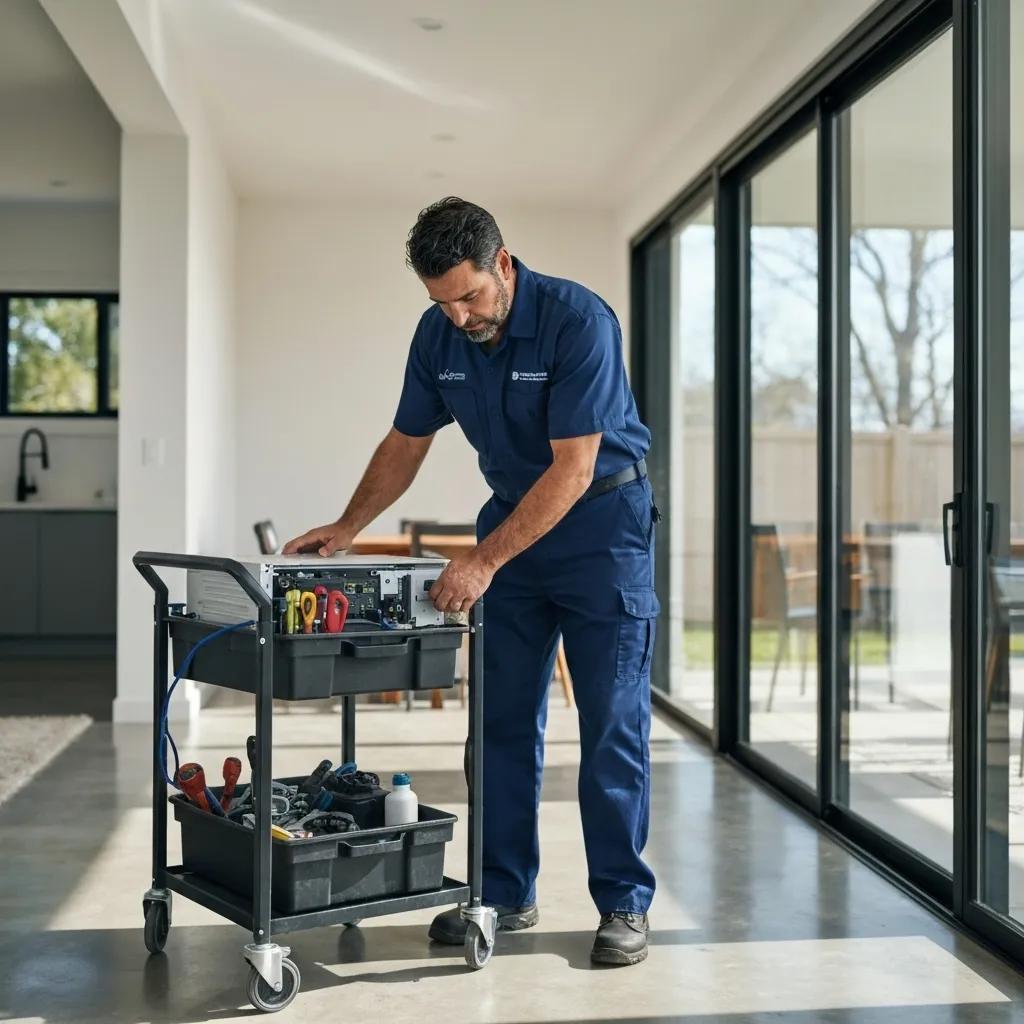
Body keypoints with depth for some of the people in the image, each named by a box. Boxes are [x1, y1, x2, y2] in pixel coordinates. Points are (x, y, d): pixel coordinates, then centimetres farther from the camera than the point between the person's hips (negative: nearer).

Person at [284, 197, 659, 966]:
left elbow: (572, 469, -26)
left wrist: (484, 561, -29)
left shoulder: (578, 321, -24)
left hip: (601, 519, -5)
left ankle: (623, 904, 6)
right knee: (503, 718, 6)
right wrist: (346, 529, -3)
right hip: (512, 514, 6)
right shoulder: (438, 336, -5)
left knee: (611, 723, -4)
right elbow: (406, 444, 8)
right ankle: (504, 893, 15)